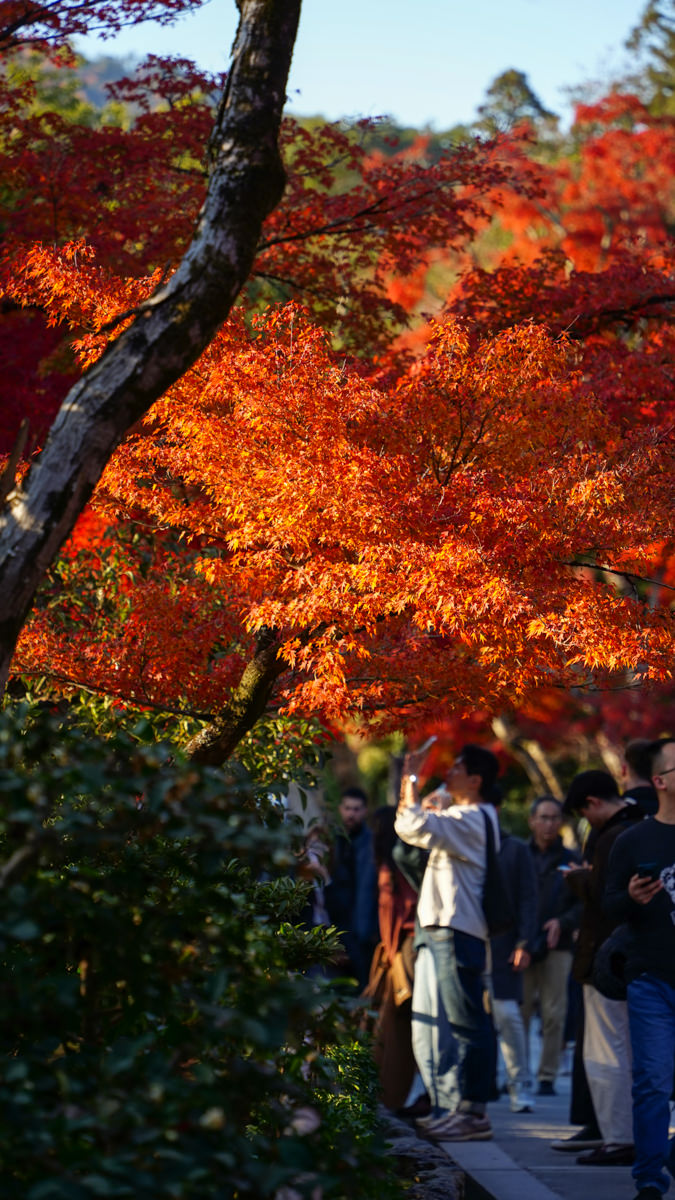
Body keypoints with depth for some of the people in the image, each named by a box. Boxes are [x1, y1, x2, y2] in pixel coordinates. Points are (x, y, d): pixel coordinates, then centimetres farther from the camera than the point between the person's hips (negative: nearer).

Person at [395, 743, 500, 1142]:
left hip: (457, 933, -11)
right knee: (429, 1023, 13)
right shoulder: (459, 818, 21)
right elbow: (409, 828, 30)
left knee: (467, 1024, -8)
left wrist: (411, 781, -13)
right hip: (438, 930, 11)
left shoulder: (473, 819, -13)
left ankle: (475, 1113, -7)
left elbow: (417, 827, -26)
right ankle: (448, 1106, 19)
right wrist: (409, 785, 20)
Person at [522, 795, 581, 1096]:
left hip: (556, 947, 0)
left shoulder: (570, 860, 10)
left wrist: (563, 922, -12)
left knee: (553, 1015, -3)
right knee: (519, 1013, -2)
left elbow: (584, 903, 6)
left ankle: (547, 1076, 3)